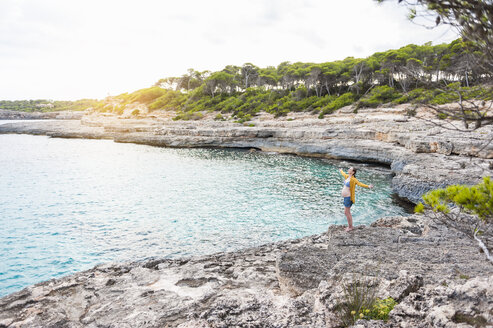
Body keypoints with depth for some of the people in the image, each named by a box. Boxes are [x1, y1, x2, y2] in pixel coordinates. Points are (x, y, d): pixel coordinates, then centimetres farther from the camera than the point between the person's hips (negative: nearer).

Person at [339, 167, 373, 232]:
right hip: (346, 197, 9)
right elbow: (344, 174, 28)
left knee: (346, 212, -1)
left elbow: (360, 184, -32)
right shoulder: (347, 176, 5)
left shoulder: (353, 179, -19)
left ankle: (350, 227, 12)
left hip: (348, 198, -9)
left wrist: (368, 186, -48)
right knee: (347, 212, 17)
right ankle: (350, 226, 29)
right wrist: (341, 171, 49)